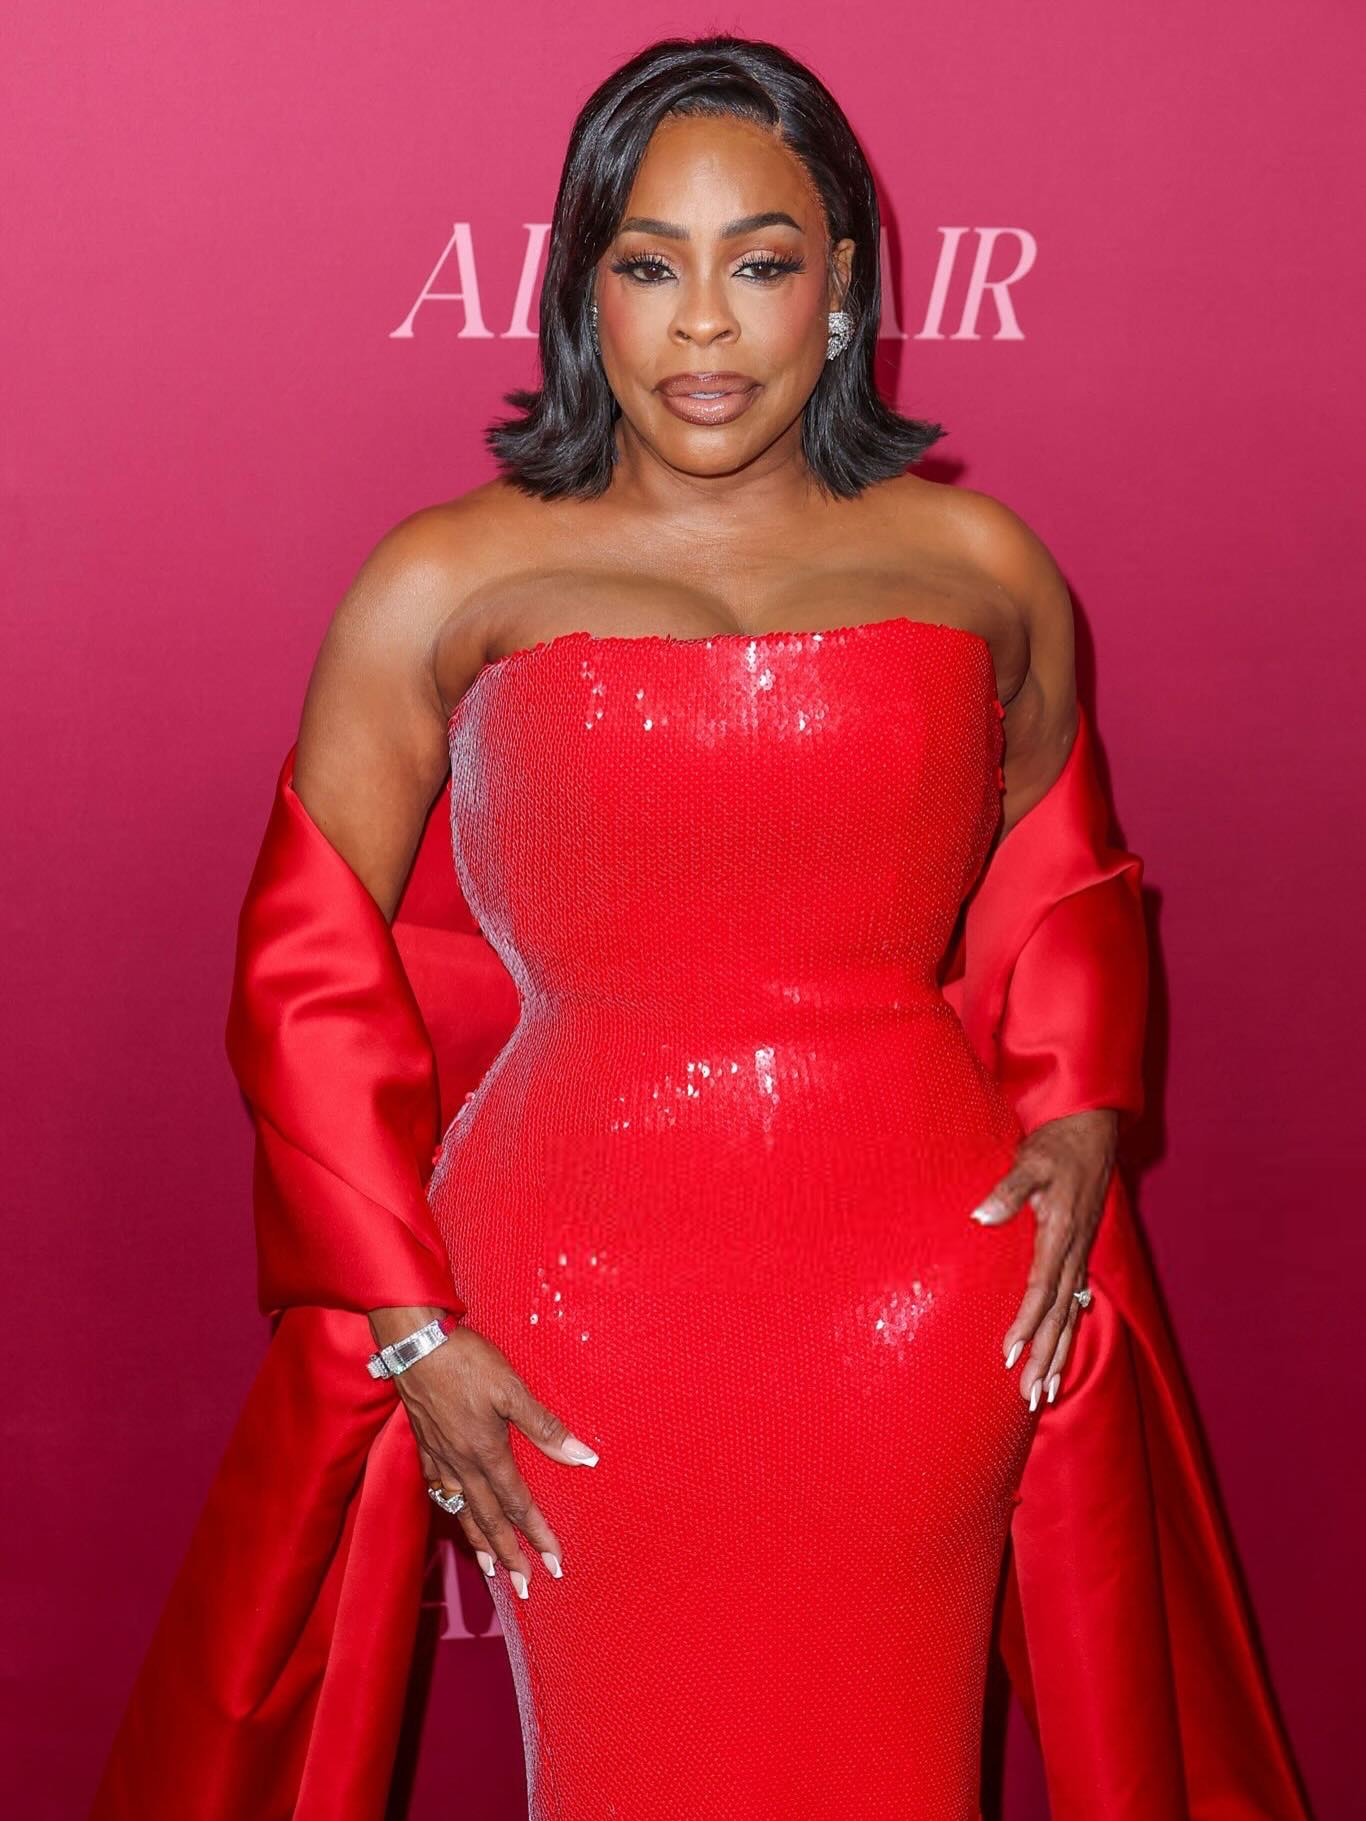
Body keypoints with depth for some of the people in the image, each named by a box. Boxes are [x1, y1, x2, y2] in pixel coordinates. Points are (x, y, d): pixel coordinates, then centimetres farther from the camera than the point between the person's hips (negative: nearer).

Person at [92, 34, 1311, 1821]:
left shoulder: (979, 566, 7)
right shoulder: (452, 583, 0)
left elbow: (1065, 882, 22)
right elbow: (309, 967, 3)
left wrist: (1080, 1119, 4)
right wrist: (404, 1327, -2)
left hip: (933, 1312, 2)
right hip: (584, 1305, -1)